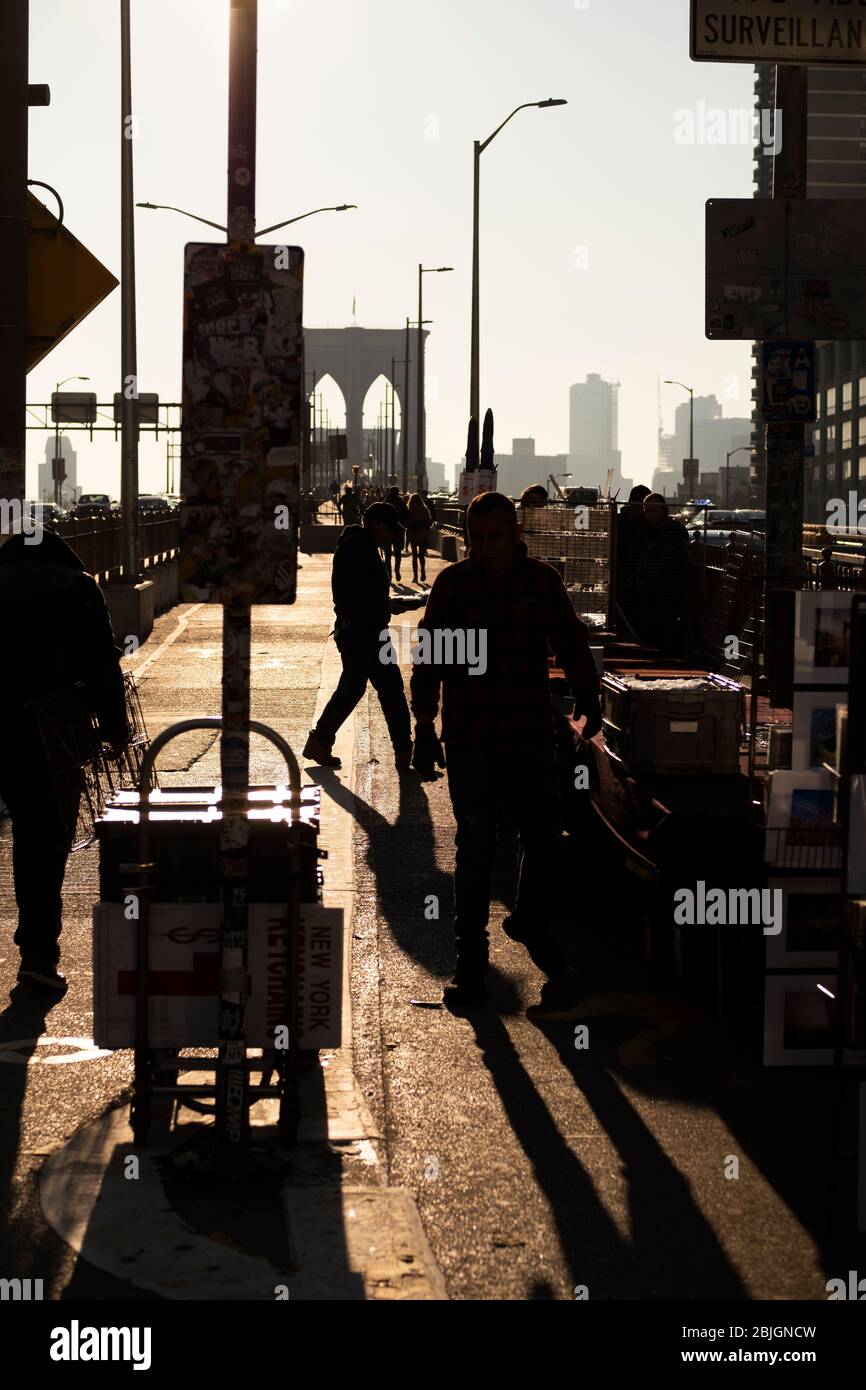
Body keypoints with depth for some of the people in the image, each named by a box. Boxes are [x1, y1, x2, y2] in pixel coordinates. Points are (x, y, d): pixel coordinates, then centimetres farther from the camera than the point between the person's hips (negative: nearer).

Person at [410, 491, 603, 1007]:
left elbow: (571, 642, 13)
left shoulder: (542, 581, 3)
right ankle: (472, 956, 11)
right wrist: (425, 728, 0)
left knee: (545, 838, 10)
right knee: (475, 849, 1)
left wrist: (588, 697, 3)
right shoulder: (452, 584, -1)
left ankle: (531, 922, 36)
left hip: (532, 737, 2)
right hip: (470, 742, -2)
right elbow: (428, 661, 2)